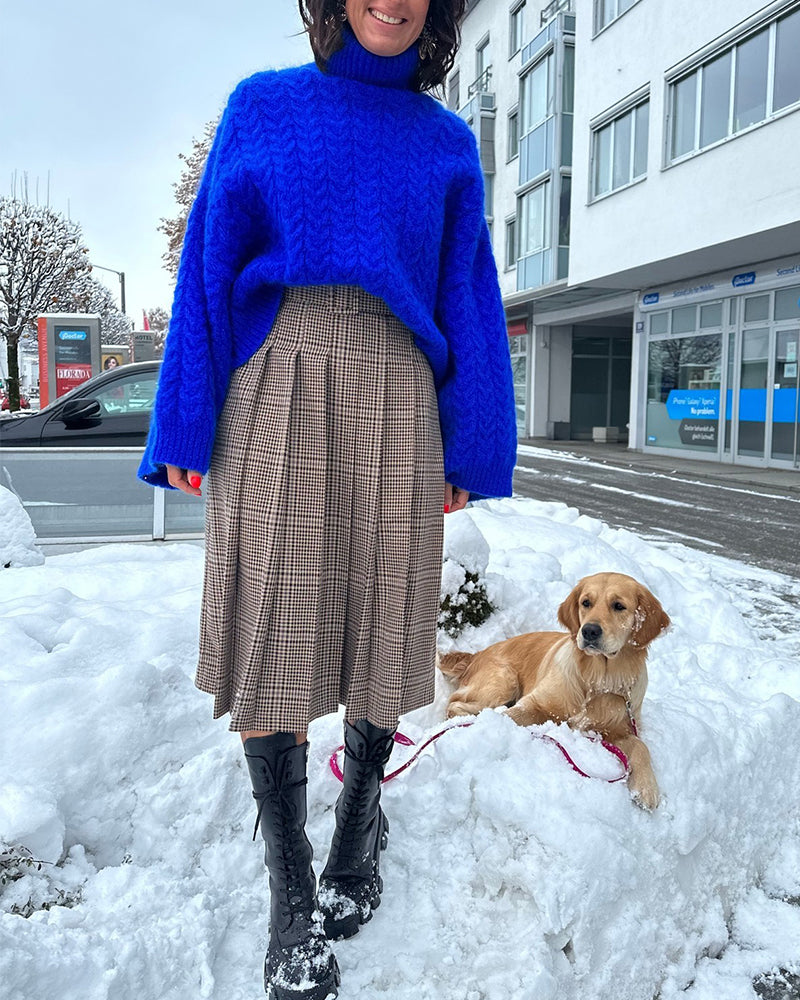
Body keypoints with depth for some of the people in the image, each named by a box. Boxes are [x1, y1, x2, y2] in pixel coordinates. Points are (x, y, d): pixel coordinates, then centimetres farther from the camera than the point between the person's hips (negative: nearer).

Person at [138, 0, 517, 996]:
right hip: (275, 393, -1)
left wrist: (470, 447, 2)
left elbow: (467, 298, 11)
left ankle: (362, 816, 29)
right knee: (275, 629, -3)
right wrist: (185, 425, -1)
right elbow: (211, 263, 7)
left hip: (394, 400, 2)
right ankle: (289, 892, 10)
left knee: (378, 618, 4)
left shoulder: (446, 142, 15)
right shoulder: (262, 105, 12)